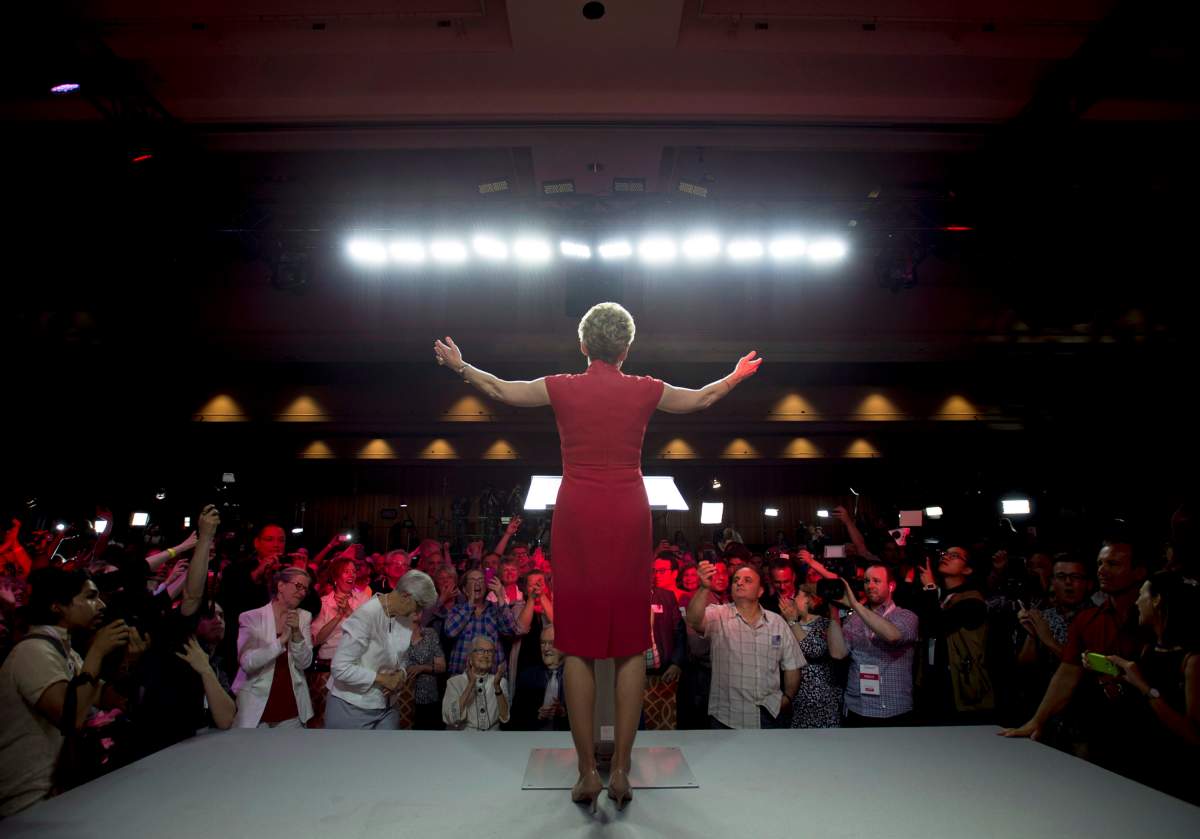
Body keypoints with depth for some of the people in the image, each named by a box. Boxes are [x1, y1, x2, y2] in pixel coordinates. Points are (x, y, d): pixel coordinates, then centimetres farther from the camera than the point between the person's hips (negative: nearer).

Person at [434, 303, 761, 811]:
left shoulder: (562, 388, 0)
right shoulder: (645, 391, 1)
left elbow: (500, 390, 15)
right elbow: (703, 399, 20)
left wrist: (460, 366, 33)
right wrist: (737, 375, 40)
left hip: (576, 519, 0)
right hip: (628, 519, 1)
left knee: (578, 644, 6)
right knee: (630, 645, 7)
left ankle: (587, 772, 10)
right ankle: (621, 770, 10)